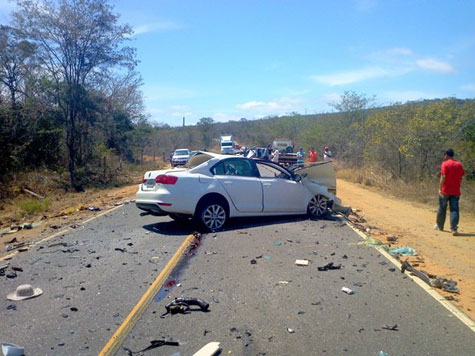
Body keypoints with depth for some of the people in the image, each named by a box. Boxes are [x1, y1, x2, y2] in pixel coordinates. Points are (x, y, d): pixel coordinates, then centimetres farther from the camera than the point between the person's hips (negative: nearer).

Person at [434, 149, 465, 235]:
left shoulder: (445, 164, -8)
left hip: (445, 190, -3)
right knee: (454, 210, 1)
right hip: (456, 191, 3)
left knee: (442, 208, 12)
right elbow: (461, 177, 9)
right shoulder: (459, 164, 6)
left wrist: (440, 189, -16)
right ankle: (454, 229, -8)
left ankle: (439, 226, 26)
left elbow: (443, 177, -16)